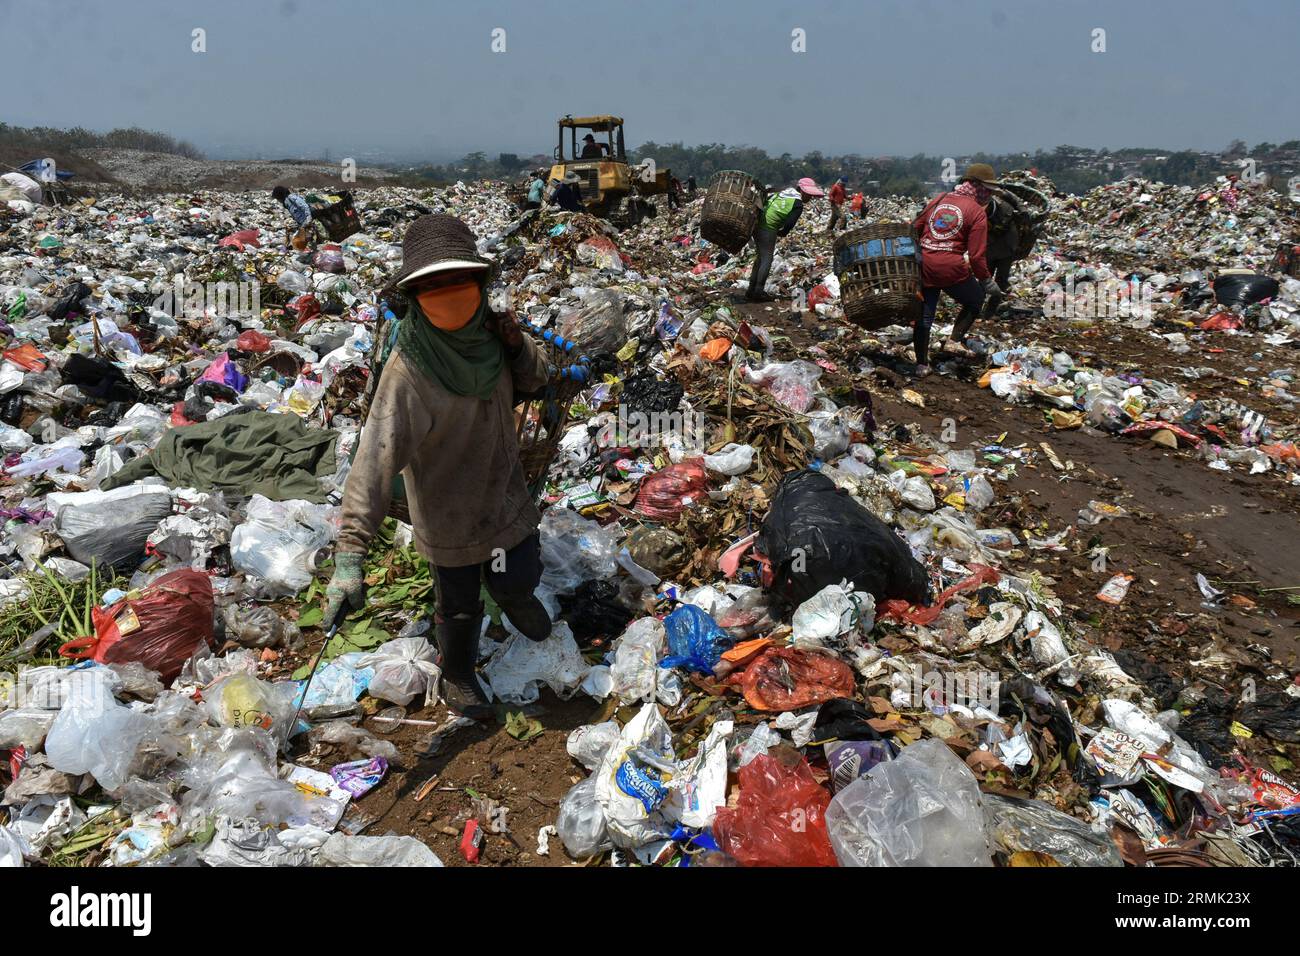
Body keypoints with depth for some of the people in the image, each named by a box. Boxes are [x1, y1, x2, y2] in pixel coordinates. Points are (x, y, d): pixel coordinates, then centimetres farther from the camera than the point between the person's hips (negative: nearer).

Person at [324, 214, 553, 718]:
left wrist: (517, 345, -23)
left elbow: (534, 379, 2)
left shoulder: (487, 335, -13)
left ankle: (515, 596, 63)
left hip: (506, 494, 5)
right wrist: (350, 551, -46)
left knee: (521, 579, 24)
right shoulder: (409, 370, -32)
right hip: (450, 514, -4)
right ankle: (457, 676, 49)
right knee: (460, 606, 17)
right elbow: (377, 455, -38)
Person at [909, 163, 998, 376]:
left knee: (924, 315, 13)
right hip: (952, 268, -5)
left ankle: (921, 364, 17)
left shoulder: (939, 200, 14)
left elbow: (915, 228, 17)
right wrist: (985, 279, 5)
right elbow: (976, 255, -7)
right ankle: (955, 340, 12)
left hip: (924, 265, 5)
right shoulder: (977, 212, -2)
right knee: (975, 301, 22)